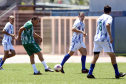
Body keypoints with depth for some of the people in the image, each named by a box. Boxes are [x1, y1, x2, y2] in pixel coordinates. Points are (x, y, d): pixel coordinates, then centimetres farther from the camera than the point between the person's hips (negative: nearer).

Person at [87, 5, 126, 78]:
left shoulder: (100, 18, 18)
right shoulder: (109, 17, -3)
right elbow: (107, 25, -23)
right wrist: (111, 36, -21)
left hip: (97, 39, 6)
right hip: (105, 39, -6)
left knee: (95, 57, 6)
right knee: (112, 55, 4)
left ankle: (90, 73, -3)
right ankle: (117, 73, 7)